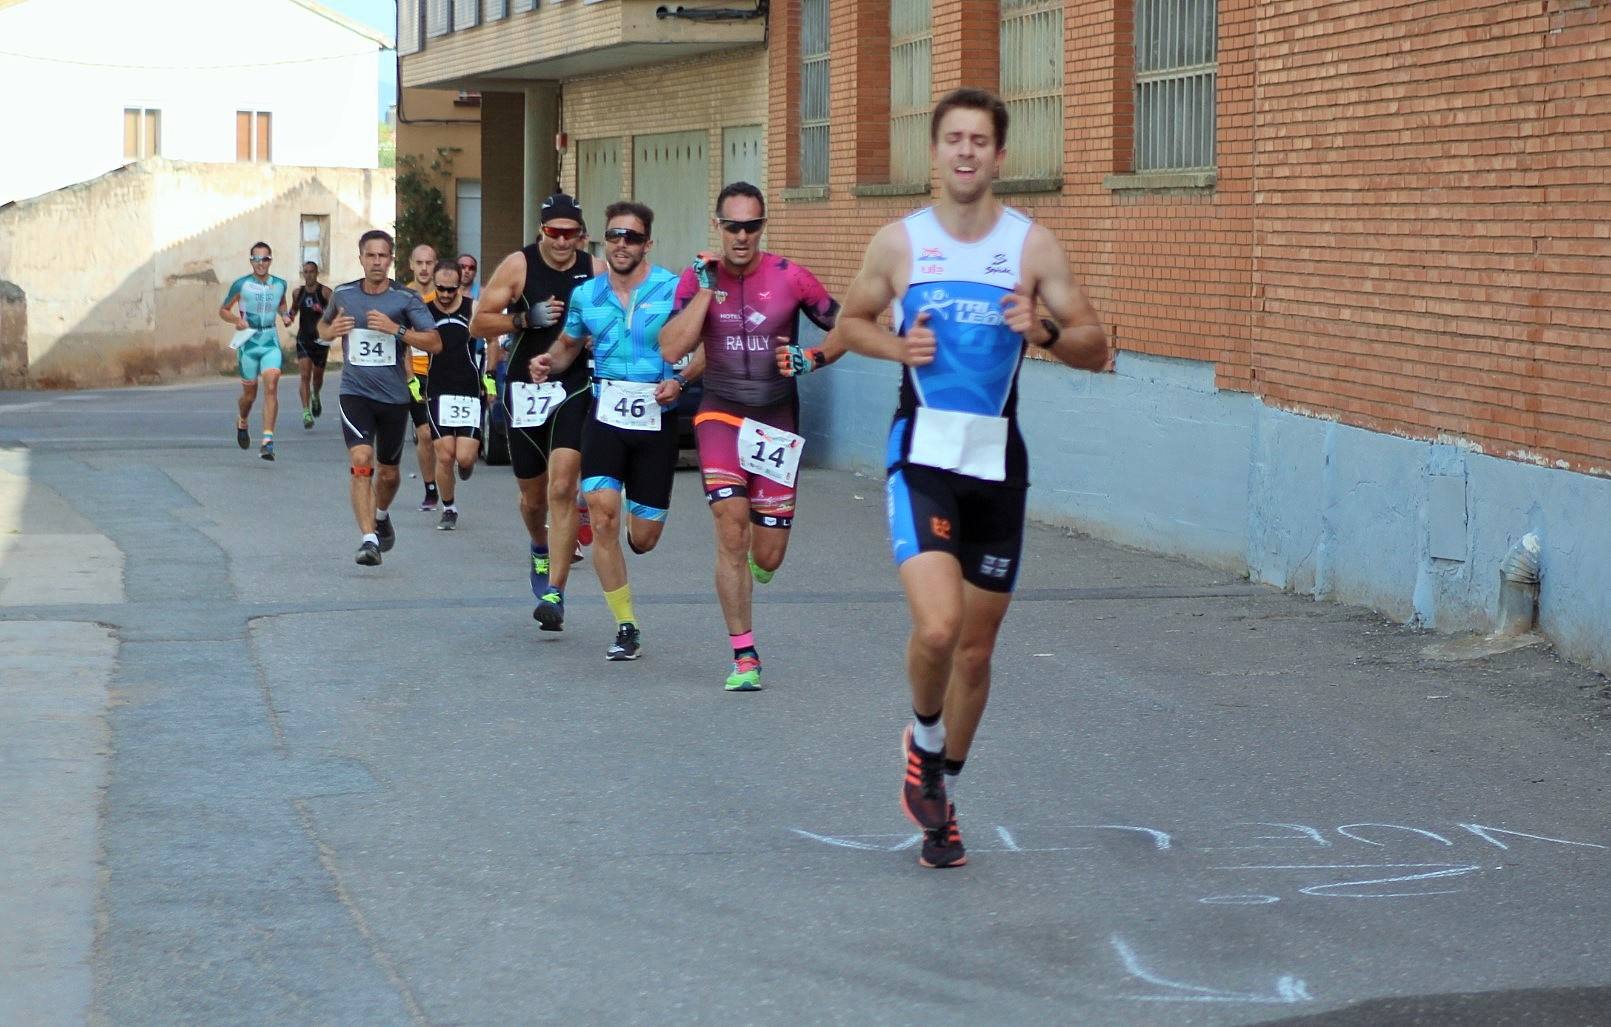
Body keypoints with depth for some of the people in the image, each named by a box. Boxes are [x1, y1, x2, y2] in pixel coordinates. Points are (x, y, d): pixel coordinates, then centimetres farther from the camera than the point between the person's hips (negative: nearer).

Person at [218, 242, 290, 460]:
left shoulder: (280, 285, 6)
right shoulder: (241, 284, -3)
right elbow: (223, 310, 5)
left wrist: (285, 315, 5)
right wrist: (236, 319, -15)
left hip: (271, 342, 1)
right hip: (248, 342, -1)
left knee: (271, 385, -18)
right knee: (249, 394, 7)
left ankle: (268, 441, -21)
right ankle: (241, 423, 42)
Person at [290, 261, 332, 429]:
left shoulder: (325, 291, -7)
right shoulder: (298, 292, 5)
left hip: (321, 338, -1)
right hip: (304, 338, 1)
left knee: (318, 375, 14)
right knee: (304, 376, -13)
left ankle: (315, 396, 47)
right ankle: (306, 412, -17)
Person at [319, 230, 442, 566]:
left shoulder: (407, 299, -4)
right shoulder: (342, 295, 3)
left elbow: (435, 343, -9)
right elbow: (323, 327, 22)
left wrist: (396, 328, -20)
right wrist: (332, 331, -2)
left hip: (394, 396, 0)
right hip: (355, 394, 0)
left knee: (388, 472, 14)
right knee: (361, 462, -20)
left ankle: (381, 516, 46)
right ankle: (369, 539, -23)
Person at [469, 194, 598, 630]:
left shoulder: (594, 271, 1)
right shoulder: (518, 266, -4)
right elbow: (478, 324, -4)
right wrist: (525, 319, -19)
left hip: (575, 387, -1)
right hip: (525, 389, 1)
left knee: (562, 488, -16)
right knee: (532, 495, 13)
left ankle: (554, 593, -16)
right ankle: (541, 550, 48)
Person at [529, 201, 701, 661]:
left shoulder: (674, 290, -5)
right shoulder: (586, 295, 7)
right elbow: (569, 342, 23)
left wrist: (681, 381, -16)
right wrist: (549, 362, 2)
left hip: (656, 420, -2)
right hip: (605, 416, 2)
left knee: (643, 539, 2)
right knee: (603, 516, -17)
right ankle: (626, 627, -7)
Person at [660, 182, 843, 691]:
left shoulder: (789, 277, -6)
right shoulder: (697, 277, -2)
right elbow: (671, 350, -13)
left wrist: (811, 358, -13)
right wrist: (707, 288, -15)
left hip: (777, 418, 0)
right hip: (721, 412, 0)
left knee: (767, 556, 0)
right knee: (731, 526, -18)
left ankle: (755, 565, 41)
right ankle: (744, 656, -8)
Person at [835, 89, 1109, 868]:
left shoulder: (1033, 246, 1)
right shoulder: (898, 242, 1)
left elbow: (1095, 349, 3)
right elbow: (851, 323, 15)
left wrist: (1044, 331, -18)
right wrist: (896, 346, -7)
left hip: (998, 461, 2)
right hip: (923, 458, -2)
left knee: (977, 646, 10)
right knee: (937, 627, -21)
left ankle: (943, 790, 30)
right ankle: (924, 742, 10)